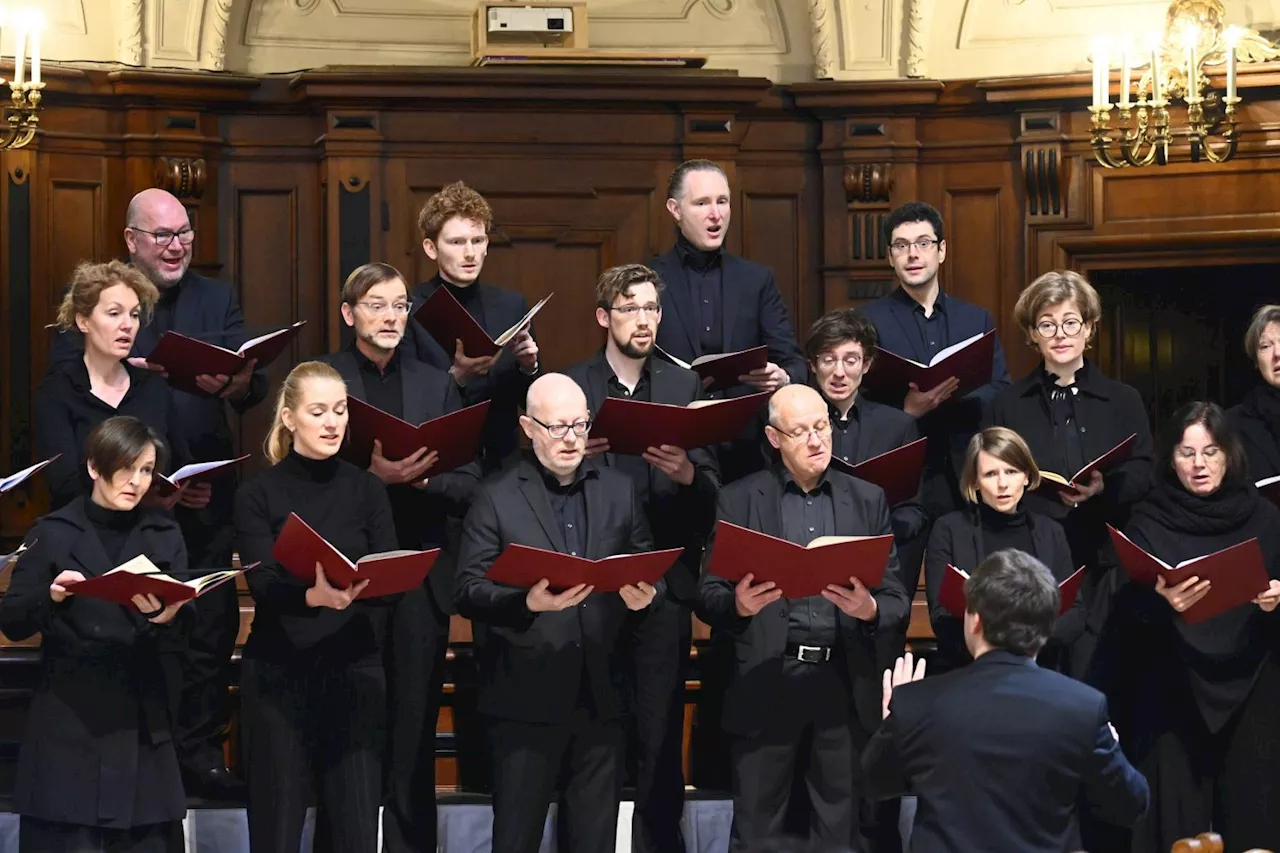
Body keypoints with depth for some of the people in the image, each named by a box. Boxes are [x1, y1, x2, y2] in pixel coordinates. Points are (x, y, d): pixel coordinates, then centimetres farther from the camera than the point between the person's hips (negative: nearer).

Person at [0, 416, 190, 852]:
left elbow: (181, 629, 3)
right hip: (67, 718, -2)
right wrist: (51, 596, -19)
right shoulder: (53, 533, 2)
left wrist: (165, 616, -19)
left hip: (140, 717, 2)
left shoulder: (164, 535, 10)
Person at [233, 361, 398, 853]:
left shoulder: (367, 489, 8)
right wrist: (315, 595, -32)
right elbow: (263, 586, -13)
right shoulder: (258, 494, 1)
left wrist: (358, 586, -20)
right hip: (278, 674, -2)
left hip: (355, 671, 2)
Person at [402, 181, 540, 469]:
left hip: (501, 465, 3)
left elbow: (532, 402, 11)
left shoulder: (511, 305, 7)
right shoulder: (408, 311, -4)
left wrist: (528, 367, -7)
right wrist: (456, 376, -20)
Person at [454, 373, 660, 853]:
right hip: (526, 698, -3)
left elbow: (649, 574, 12)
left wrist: (643, 594, -11)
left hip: (600, 695, 3)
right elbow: (469, 592, -6)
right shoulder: (497, 498, 1)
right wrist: (527, 603, -23)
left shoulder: (619, 491, 12)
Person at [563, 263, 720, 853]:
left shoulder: (685, 386, 10)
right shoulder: (570, 387, 6)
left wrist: (687, 474, -17)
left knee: (660, 730, 1)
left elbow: (711, 487, 4)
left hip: (664, 579, 1)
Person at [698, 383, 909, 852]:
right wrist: (739, 604, -19)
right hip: (765, 684, -1)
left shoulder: (868, 500, 10)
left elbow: (897, 600, 8)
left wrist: (869, 608, -15)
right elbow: (707, 598, 2)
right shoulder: (739, 500, 5)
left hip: (844, 682, 2)